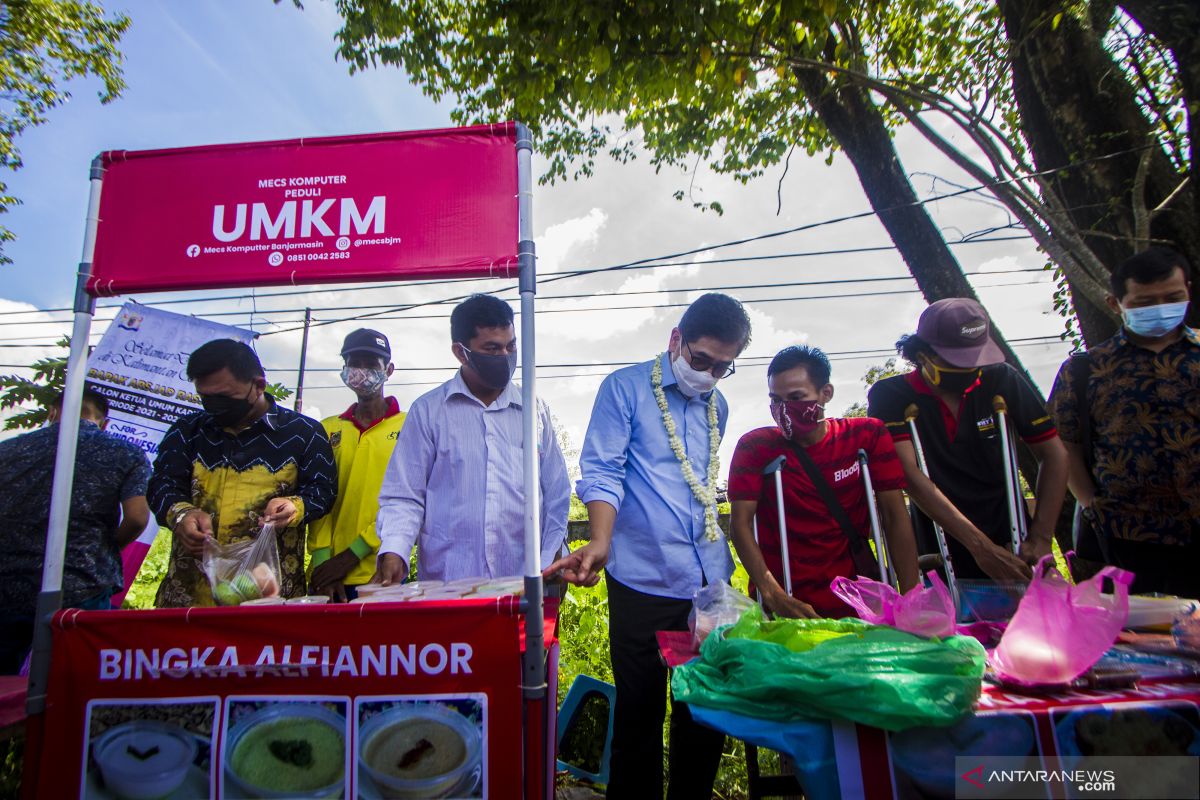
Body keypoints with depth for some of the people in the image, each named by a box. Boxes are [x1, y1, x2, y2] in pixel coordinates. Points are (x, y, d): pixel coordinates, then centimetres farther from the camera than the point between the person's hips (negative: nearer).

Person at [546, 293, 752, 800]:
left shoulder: (717, 406, 14)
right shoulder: (625, 388, -4)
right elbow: (602, 471, -11)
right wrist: (601, 542, -26)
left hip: (710, 580, 6)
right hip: (644, 581, -5)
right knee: (640, 714, 6)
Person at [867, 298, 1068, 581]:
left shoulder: (1002, 382, 0)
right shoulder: (891, 396, -10)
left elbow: (1054, 454, 2)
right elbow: (908, 473, -20)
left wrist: (1040, 540, -7)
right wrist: (980, 546, -25)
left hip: (1012, 545, 3)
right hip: (940, 556, -2)